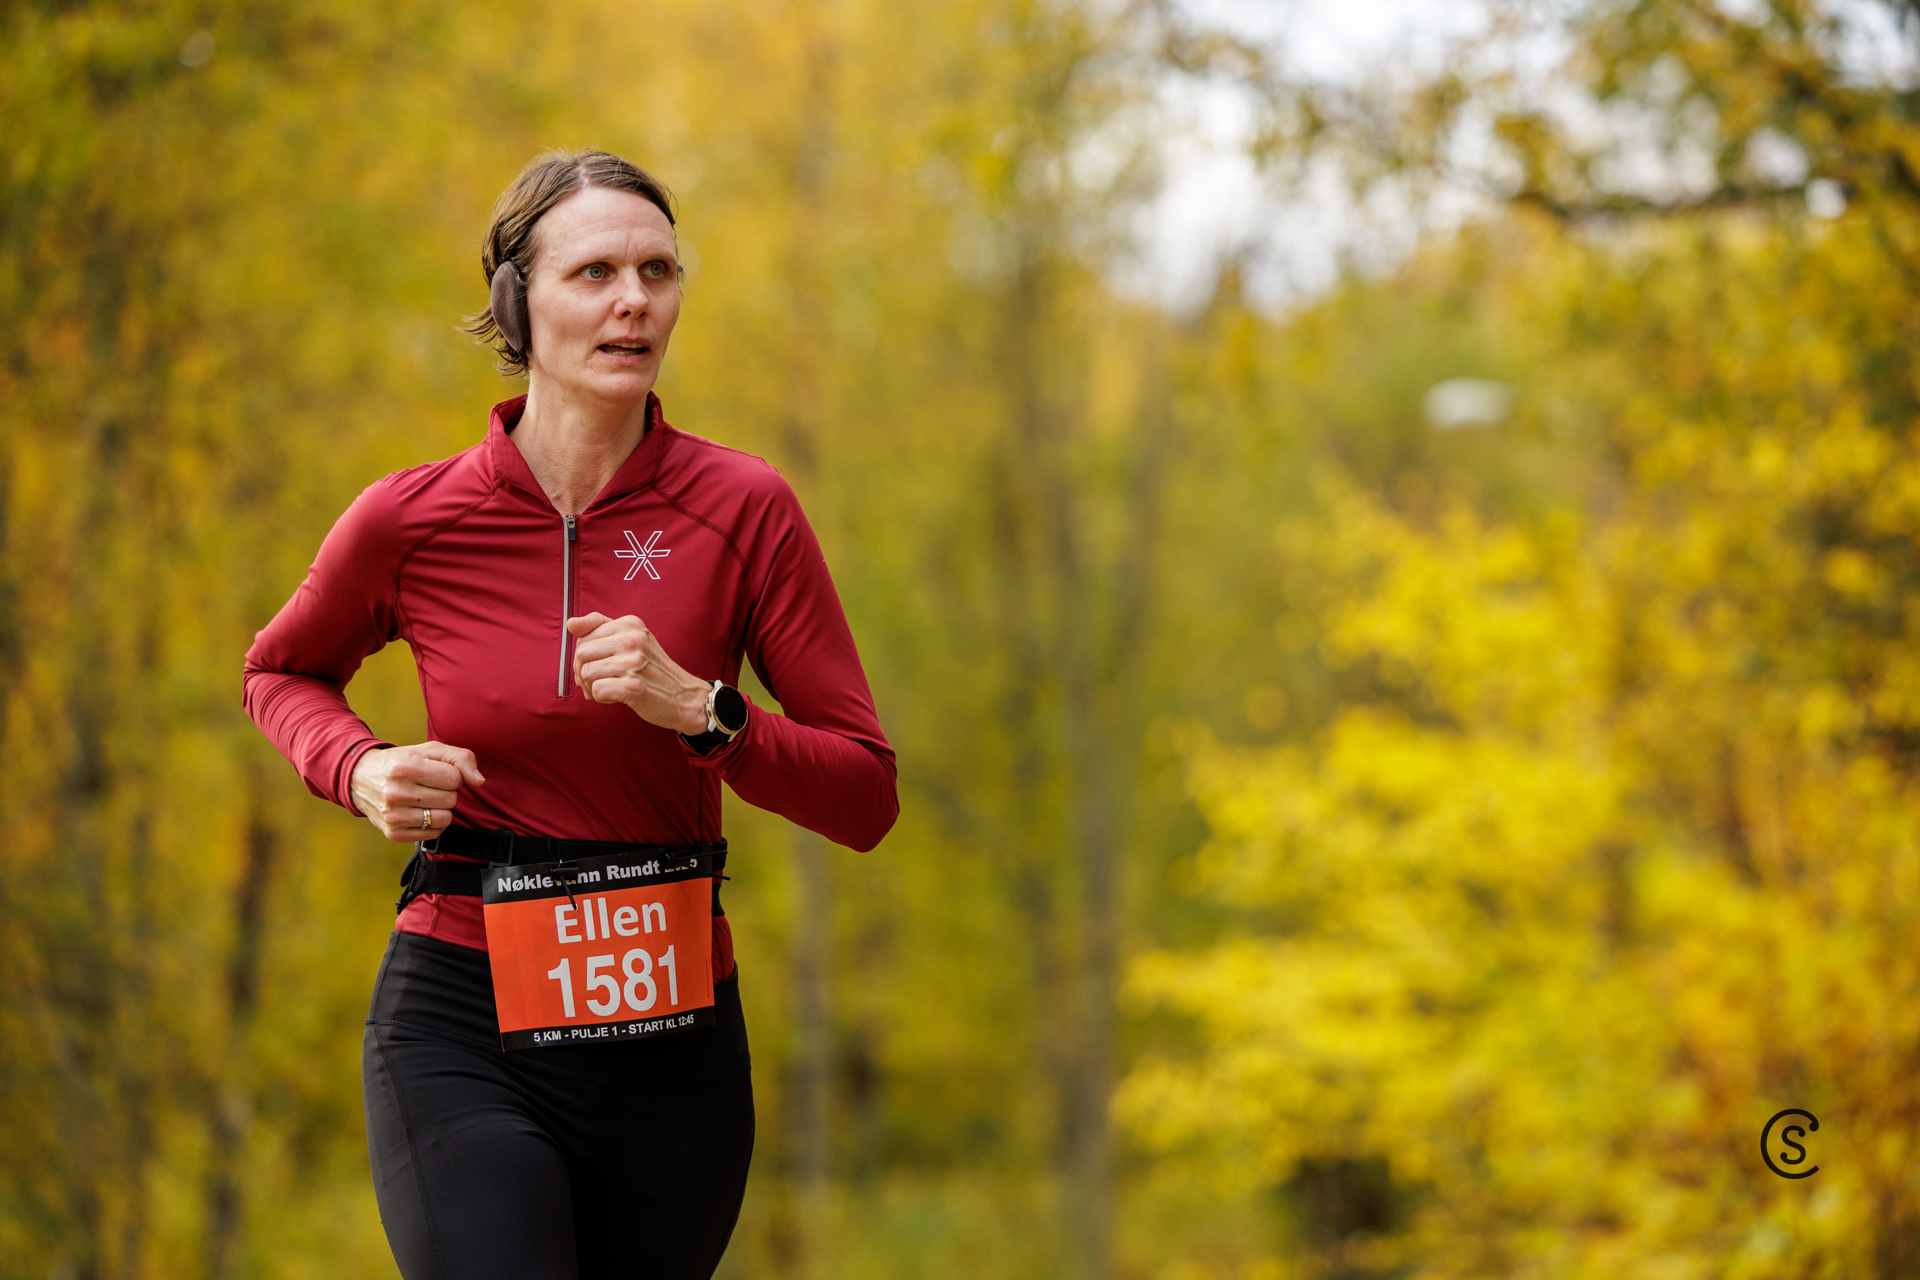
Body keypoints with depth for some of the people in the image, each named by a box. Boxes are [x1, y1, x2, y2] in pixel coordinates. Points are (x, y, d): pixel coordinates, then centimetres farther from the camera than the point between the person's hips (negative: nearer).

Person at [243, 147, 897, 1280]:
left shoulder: (743, 509, -4)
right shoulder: (410, 523, -3)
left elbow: (868, 795, -1)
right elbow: (284, 671, 19)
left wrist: (697, 711, -17)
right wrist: (361, 770, -2)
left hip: (670, 1037, 2)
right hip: (460, 1024, -2)